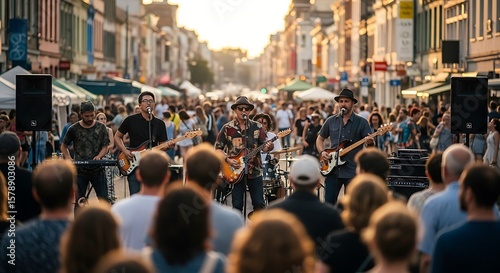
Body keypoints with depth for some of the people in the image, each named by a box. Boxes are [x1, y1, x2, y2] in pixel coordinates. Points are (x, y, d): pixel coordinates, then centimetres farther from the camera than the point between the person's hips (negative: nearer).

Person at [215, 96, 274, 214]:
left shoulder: (257, 127, 3)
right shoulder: (227, 128, -1)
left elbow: (264, 146, 2)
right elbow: (218, 148, 3)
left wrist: (268, 147, -22)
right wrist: (227, 160, -12)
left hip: (255, 170, 1)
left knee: (259, 204, 2)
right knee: (237, 206, 1)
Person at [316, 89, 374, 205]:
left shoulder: (361, 122, 0)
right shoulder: (331, 121, 9)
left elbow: (370, 143, -3)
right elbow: (320, 139, 19)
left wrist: (370, 142, -27)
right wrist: (322, 152, 0)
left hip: (353, 170, -2)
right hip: (333, 169, 2)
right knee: (328, 203, -1)